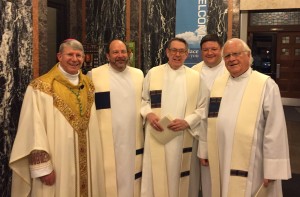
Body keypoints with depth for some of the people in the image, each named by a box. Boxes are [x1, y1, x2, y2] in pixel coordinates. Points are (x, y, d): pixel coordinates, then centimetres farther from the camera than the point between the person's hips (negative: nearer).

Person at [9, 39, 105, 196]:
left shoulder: (88, 85, 7)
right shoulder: (41, 88, -11)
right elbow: (34, 130, -14)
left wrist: (95, 158, 10)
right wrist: (42, 167, -17)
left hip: (85, 162, 5)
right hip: (56, 164, -5)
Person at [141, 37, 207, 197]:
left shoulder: (195, 77, 1)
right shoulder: (153, 73, 4)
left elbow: (202, 108, 2)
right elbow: (143, 100, 11)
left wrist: (187, 122, -13)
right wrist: (148, 114, -9)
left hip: (184, 138, 0)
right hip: (157, 137, 0)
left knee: (182, 178, 10)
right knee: (157, 177, 5)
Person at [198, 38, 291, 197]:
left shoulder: (266, 85, -10)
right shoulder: (218, 83, 6)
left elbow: (275, 130, -12)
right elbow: (209, 121, 12)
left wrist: (272, 168, -13)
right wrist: (204, 151, 13)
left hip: (251, 163, -4)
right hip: (221, 160, 5)